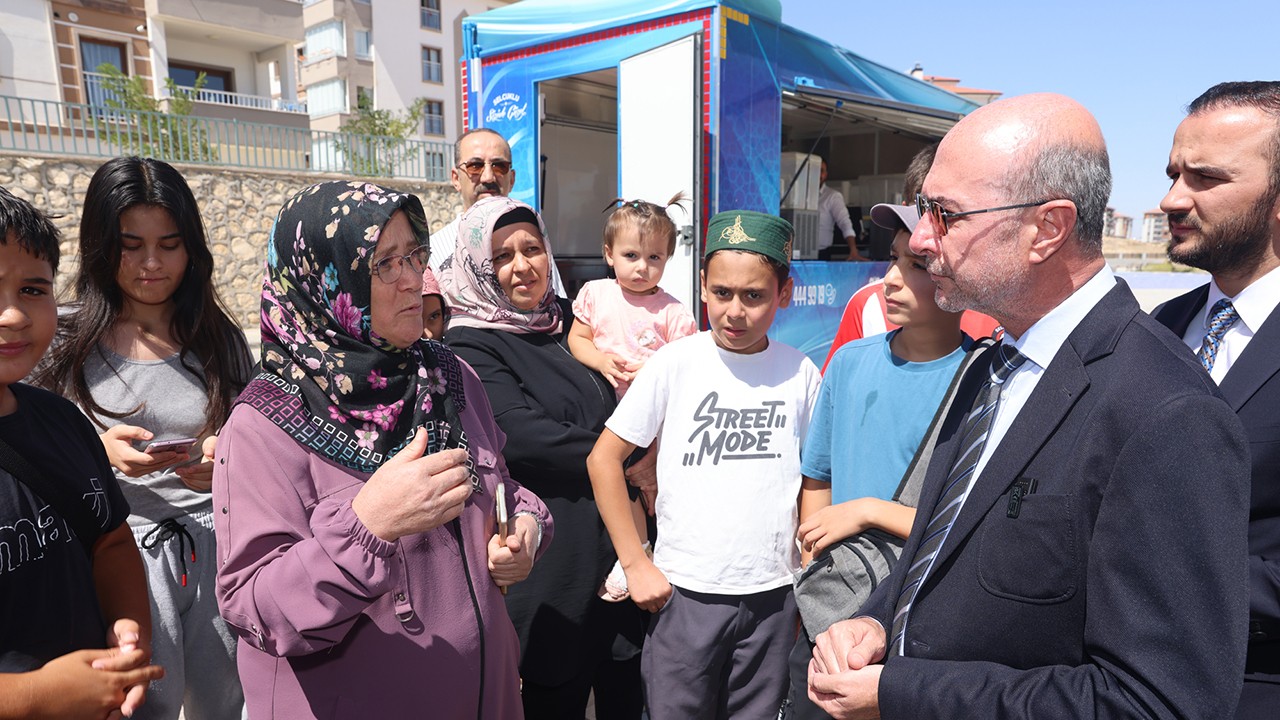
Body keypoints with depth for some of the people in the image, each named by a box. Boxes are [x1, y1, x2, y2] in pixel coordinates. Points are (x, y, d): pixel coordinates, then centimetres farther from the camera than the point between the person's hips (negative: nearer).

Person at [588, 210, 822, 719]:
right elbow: (603, 459, -4)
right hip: (682, 592, -1)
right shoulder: (675, 363, -8)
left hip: (773, 595, 2)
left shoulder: (801, 374, -2)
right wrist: (635, 563, -5)